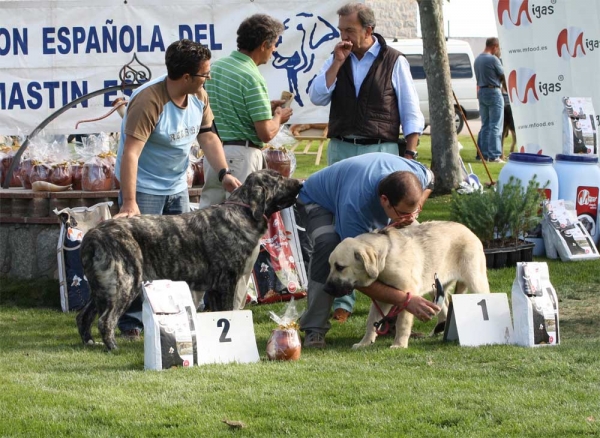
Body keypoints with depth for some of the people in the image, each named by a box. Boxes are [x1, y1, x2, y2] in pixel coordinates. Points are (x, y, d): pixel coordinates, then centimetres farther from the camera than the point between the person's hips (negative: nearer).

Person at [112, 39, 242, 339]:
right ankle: (131, 321, -2)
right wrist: (129, 203, -38)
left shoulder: (198, 96, -2)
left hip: (177, 186, 8)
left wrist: (224, 173, -9)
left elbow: (208, 136, 7)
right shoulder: (148, 101, -27)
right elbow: (131, 152, -31)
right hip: (144, 187, -8)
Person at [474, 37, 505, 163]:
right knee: (495, 126, -5)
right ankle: (494, 156, -9)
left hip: (481, 91, 8)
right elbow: (503, 76, -4)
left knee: (485, 125, 13)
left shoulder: (478, 59, 10)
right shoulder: (493, 59, -15)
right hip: (494, 92, -8)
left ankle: (482, 154, 14)